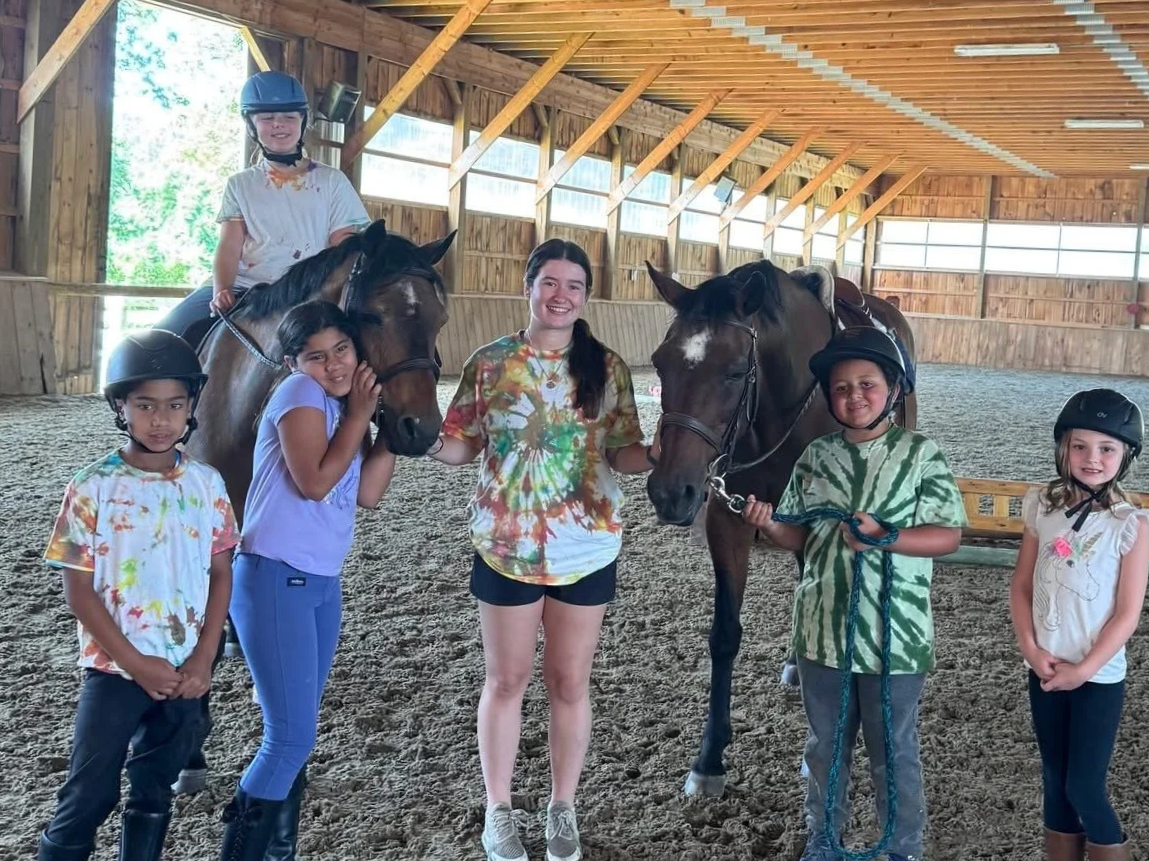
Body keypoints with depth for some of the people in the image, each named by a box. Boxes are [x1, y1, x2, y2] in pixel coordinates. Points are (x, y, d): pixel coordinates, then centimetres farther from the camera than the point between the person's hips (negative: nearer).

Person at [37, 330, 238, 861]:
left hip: (185, 672, 3)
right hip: (114, 670, -3)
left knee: (154, 794, 15)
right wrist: (138, 665, -13)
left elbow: (221, 575, 4)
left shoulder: (206, 485, 0)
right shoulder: (93, 488, -10)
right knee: (89, 797, 2)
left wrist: (202, 661, -6)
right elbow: (78, 591, -10)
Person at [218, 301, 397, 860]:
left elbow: (368, 494, 5)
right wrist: (359, 416, -12)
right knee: (292, 738, -10)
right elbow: (314, 482, -21)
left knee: (294, 736, 13)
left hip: (323, 583, 8)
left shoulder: (344, 408, 12)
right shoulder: (300, 393, -10)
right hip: (274, 580, -8)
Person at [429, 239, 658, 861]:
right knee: (507, 680, 10)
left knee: (570, 683, 11)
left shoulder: (608, 369, -2)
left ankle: (562, 810, 28)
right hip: (506, 546, 0)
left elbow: (622, 453, -2)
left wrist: (657, 454, -23)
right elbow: (462, 444, 1)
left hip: (586, 548, 1)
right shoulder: (490, 363, -3)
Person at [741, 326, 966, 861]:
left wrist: (884, 538, -23)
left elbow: (948, 536, -9)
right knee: (825, 745, 18)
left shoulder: (921, 454, -7)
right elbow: (797, 537, 7)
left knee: (893, 751, 10)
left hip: (894, 633, -4)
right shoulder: (817, 456, 3)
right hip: (822, 629, 4)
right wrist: (768, 525, -14)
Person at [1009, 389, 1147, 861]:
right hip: (1045, 671, 4)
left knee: (1085, 788, -1)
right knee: (1055, 782, 13)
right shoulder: (1042, 507, 0)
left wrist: (1084, 669, -12)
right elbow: (1020, 587, 4)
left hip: (1099, 677, -4)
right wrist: (1031, 649, -7)